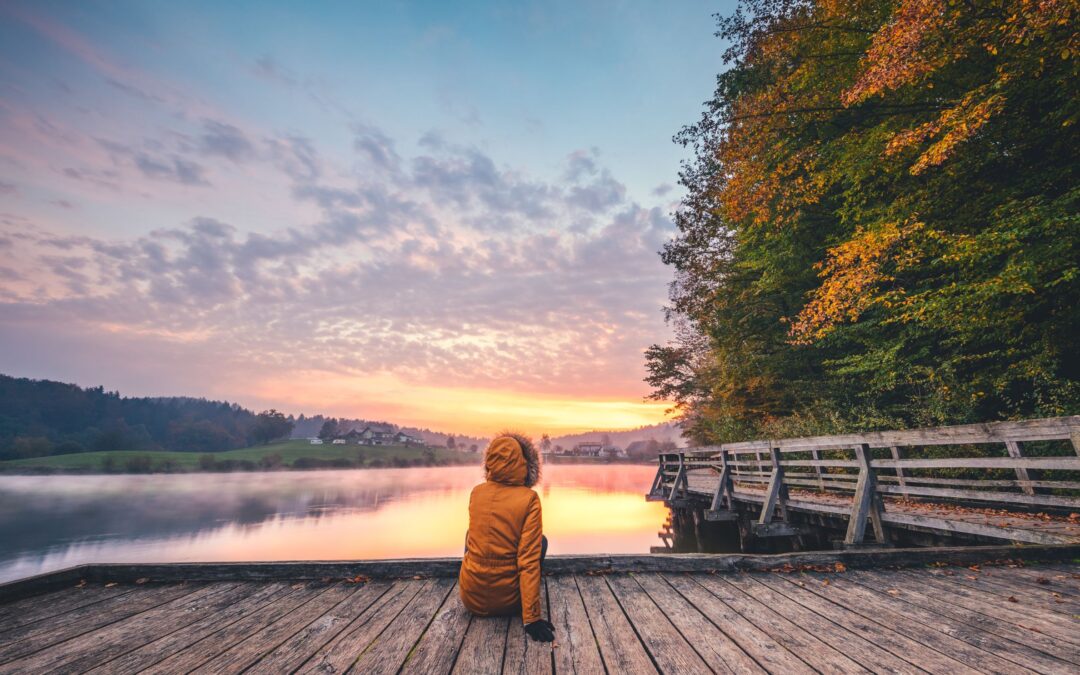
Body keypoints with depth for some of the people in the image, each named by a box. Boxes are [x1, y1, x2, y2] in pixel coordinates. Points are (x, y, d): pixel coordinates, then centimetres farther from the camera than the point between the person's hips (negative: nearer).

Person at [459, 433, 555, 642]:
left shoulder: (476, 492, -3)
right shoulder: (529, 499, -16)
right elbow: (530, 561, -18)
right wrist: (531, 618, -13)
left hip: (470, 598, 3)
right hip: (506, 600, -3)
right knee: (541, 541, 21)